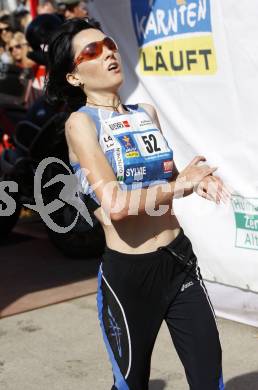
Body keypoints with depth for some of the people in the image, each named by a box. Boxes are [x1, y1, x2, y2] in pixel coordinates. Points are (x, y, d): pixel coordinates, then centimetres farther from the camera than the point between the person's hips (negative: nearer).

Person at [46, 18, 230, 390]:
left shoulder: (148, 113, 9)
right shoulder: (80, 122, -9)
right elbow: (115, 203, -21)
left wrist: (195, 179, -2)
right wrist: (178, 185, -11)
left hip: (180, 259, 5)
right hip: (127, 273, -5)